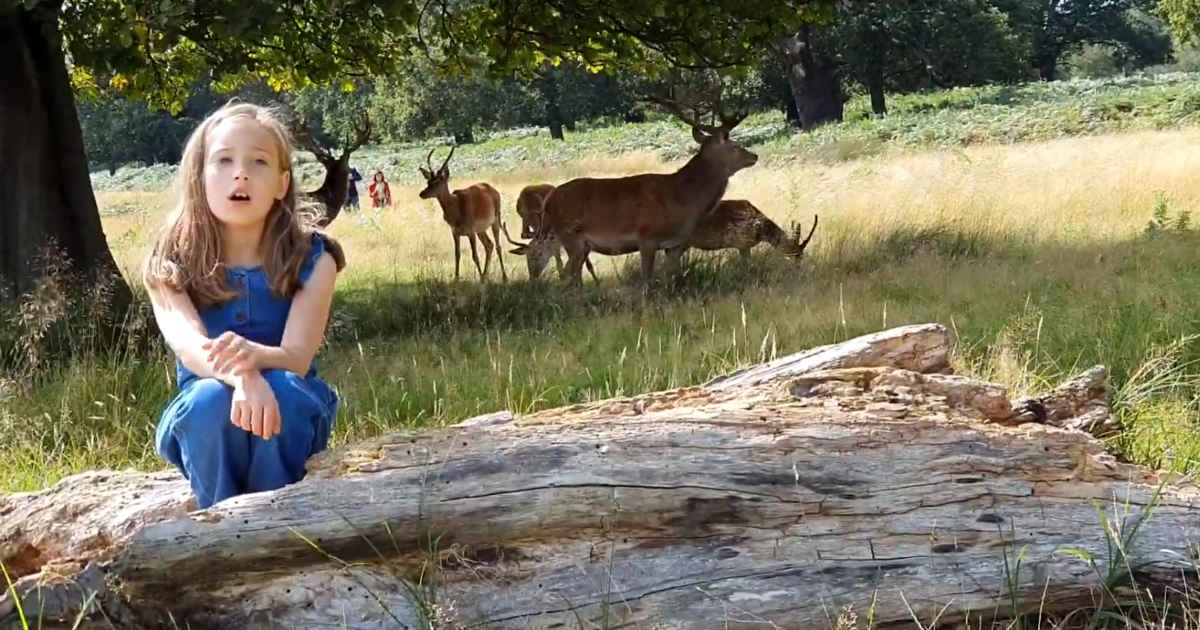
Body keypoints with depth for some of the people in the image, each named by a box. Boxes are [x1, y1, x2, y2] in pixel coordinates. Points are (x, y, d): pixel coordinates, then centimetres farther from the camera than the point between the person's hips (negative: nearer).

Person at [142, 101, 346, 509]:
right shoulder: (171, 267, -5)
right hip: (204, 426, 0)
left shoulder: (311, 260, -5)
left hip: (292, 417, 0)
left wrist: (254, 355, -44)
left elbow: (297, 357, -19)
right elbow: (190, 346, -23)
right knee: (210, 399, -33)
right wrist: (241, 376, -47)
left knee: (280, 389, -33)